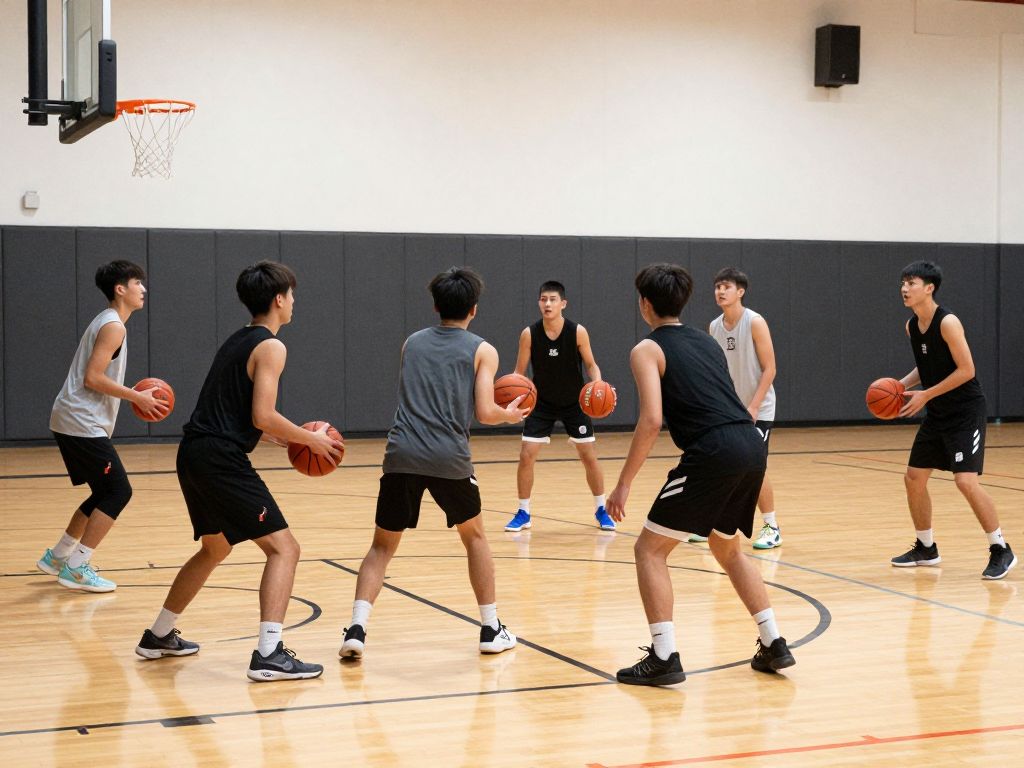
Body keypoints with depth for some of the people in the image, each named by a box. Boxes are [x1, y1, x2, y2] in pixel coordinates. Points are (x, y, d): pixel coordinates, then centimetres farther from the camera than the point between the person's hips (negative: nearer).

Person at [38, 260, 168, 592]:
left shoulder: (107, 322, 18)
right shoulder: (113, 326, -13)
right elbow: (93, 378, -20)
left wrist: (132, 395, 13)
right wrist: (137, 397, -14)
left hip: (74, 423, 10)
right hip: (83, 425, -10)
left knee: (106, 493, 17)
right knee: (118, 492, -7)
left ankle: (56, 557, 23)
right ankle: (76, 568, -5)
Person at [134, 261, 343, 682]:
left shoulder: (237, 341, 20)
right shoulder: (271, 346, -8)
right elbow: (263, 417, -17)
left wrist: (290, 440, 21)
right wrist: (312, 439, -4)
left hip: (194, 456, 9)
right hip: (222, 461, -9)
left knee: (215, 549, 28)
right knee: (283, 548, -6)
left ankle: (158, 636, 37)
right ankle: (269, 654, -15)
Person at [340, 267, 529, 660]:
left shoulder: (412, 343, 19)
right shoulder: (482, 351, 8)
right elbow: (485, 413, 0)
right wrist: (510, 414, 22)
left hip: (402, 455, 2)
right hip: (449, 458, -2)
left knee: (382, 547, 13)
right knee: (474, 536, 22)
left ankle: (357, 628, -6)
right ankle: (492, 630, 24)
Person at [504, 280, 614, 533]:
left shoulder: (578, 332, -19)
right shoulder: (529, 334, -17)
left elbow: (591, 365, -6)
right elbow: (519, 373, -9)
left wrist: (598, 383, -27)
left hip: (574, 403, 0)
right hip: (542, 403, 1)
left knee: (589, 456, 1)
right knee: (526, 456, -6)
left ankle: (601, 510, 18)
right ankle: (523, 513, 8)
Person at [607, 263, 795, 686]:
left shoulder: (647, 349, 3)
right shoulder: (707, 341, 25)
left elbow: (652, 420, -9)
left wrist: (624, 483, -6)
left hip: (714, 452, -7)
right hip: (752, 445, 7)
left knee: (650, 549, 5)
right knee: (727, 548, 28)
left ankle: (664, 658, -3)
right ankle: (773, 644, 24)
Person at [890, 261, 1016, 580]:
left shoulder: (947, 322, -19)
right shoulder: (912, 325, 5)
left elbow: (966, 370, -21)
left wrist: (925, 395, -21)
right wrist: (901, 385, 1)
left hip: (965, 412, -9)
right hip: (937, 414, 9)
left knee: (966, 481, -17)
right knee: (913, 478, 8)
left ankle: (1001, 550, -4)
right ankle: (926, 548, 24)